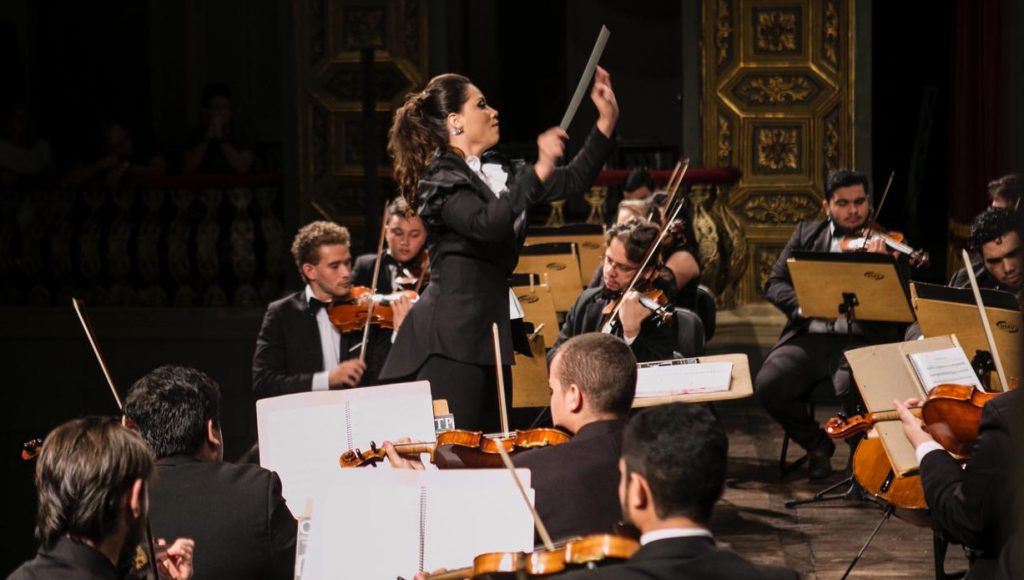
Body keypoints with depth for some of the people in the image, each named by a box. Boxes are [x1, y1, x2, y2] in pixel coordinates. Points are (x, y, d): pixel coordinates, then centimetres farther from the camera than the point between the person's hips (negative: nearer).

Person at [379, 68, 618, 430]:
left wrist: (607, 121, 10)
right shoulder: (440, 180, -9)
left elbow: (575, 179, 18)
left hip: (488, 326, 9)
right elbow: (488, 224, -27)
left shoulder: (498, 172, 15)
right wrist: (540, 171, -33)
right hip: (451, 332, -9)